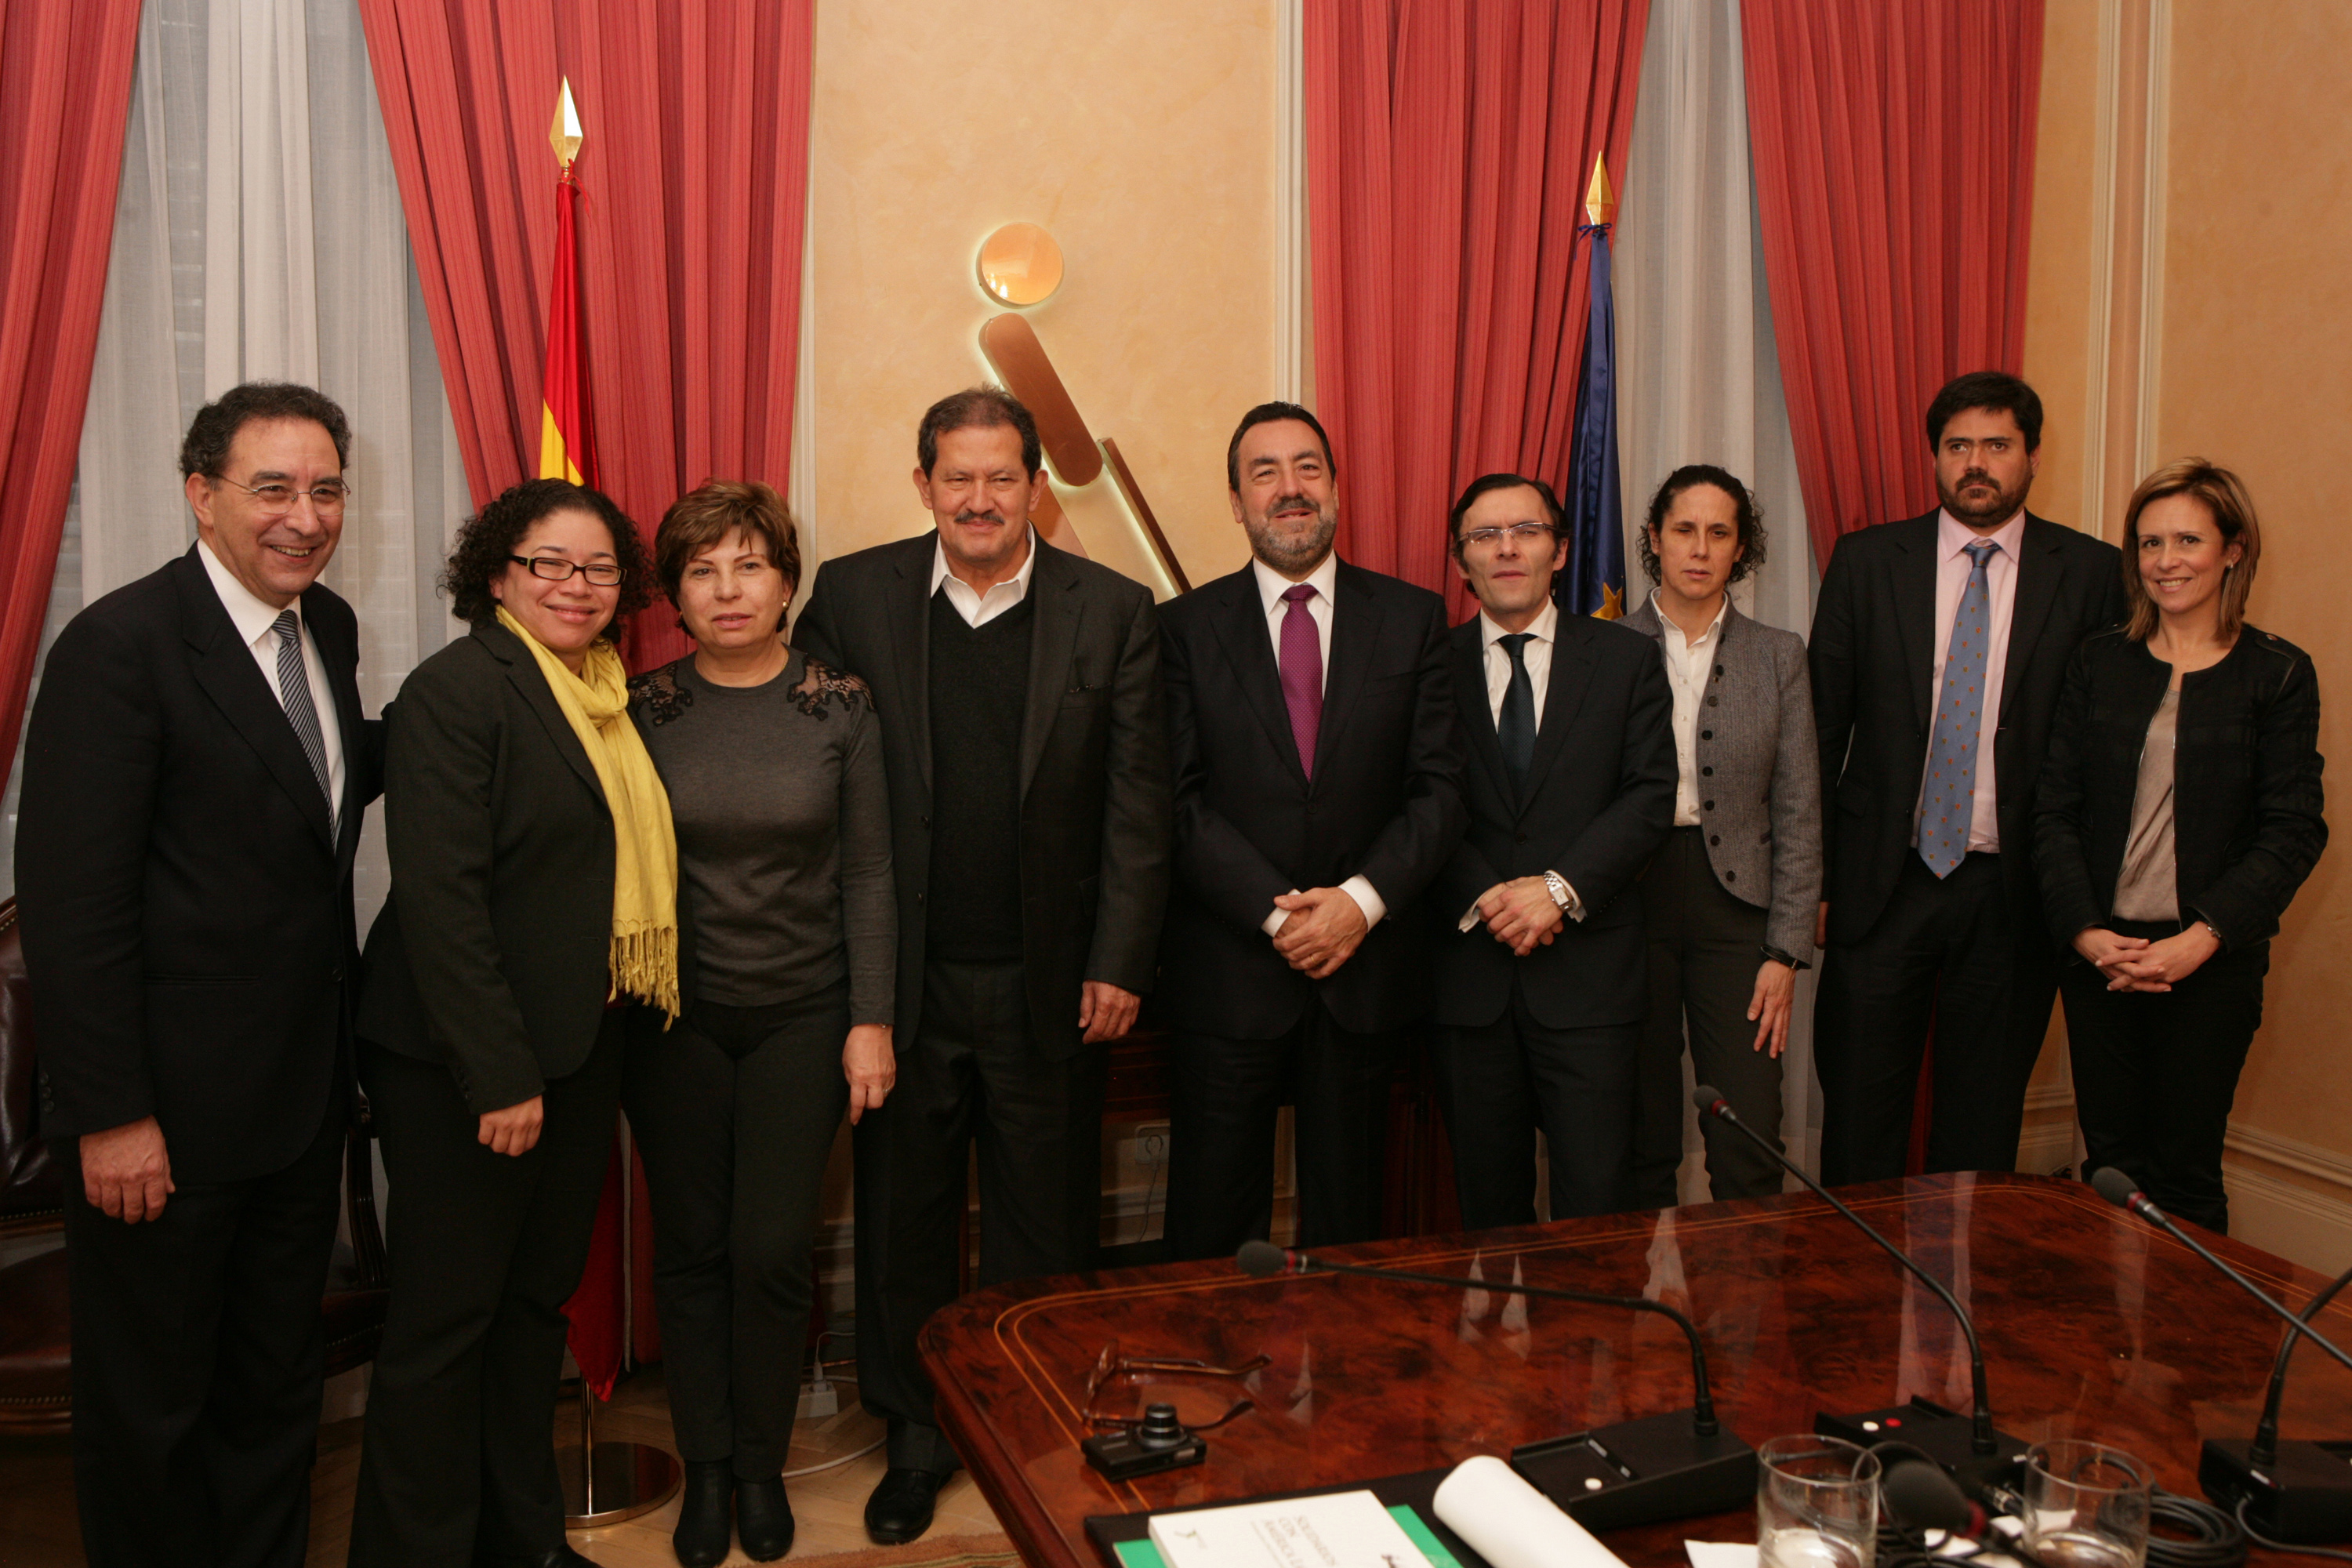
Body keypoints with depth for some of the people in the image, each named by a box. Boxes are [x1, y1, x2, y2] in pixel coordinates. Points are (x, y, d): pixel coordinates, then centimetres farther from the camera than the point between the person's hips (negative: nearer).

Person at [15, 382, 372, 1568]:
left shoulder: (329, 626, 6)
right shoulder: (121, 645, -17)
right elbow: (70, 900, -19)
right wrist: (109, 1116, -19)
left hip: (304, 1091, 7)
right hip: (170, 1110, -7)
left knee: (279, 1381, 21)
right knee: (151, 1403, 13)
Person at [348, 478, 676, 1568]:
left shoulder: (605, 696, 10)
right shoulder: (457, 689, -13)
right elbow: (440, 896, -19)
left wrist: (597, 1038, 6)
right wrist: (500, 1076, -20)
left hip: (580, 1043, 8)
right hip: (463, 1062, -8)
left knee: (540, 1296, 18)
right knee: (445, 1316, 4)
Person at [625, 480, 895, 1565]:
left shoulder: (839, 707, -3)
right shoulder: (643, 710, -2)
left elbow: (867, 874, -1)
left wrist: (872, 1020, -4)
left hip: (802, 1014, -1)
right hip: (674, 1017, 1)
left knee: (773, 1249, 1)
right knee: (691, 1247, 9)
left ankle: (762, 1465, 23)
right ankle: (705, 1468, 27)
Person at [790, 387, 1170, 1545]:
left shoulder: (1113, 612, -1)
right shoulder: (853, 595, 0)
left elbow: (1137, 800, -1)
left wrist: (1119, 962, -5)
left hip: (1050, 981, 0)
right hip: (905, 976, 1)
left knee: (1043, 1221, 12)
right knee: (902, 1211, 13)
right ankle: (916, 1433, 32)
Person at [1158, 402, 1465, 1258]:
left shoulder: (1413, 619, 7)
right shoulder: (1187, 627, 3)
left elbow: (1438, 787, 2)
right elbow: (1180, 801, -4)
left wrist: (1362, 899, -12)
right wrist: (1279, 913, -14)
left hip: (1368, 966, 2)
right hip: (1227, 971, -1)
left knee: (1347, 1219, 11)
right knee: (1212, 1227, 5)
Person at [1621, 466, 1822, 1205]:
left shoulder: (1779, 655, 6)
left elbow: (1799, 812, 5)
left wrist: (1787, 950, -1)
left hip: (1736, 903, 1)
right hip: (1630, 900, -1)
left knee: (1750, 1145, -3)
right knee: (1640, 1141, 7)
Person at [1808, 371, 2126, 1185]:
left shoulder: (2091, 572, 1)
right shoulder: (1866, 561, 3)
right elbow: (1821, 727, 4)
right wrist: (1811, 878, 0)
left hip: (2015, 891, 0)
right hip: (1882, 882, 0)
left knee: (1983, 1124, 12)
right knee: (1859, 1117, 6)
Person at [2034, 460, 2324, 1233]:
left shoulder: (2278, 673, 0)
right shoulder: (2101, 662, 7)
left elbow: (2293, 831, -5)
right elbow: (2055, 811, 4)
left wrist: (2200, 940, -15)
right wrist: (2087, 932, -9)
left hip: (2212, 960, -2)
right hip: (2098, 950, 2)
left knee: (2185, 1169, 2)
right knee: (2110, 1160, 7)